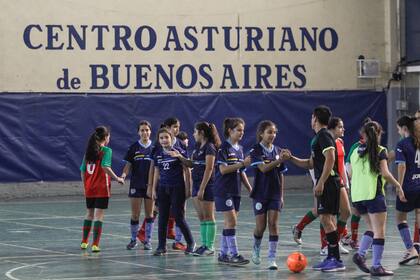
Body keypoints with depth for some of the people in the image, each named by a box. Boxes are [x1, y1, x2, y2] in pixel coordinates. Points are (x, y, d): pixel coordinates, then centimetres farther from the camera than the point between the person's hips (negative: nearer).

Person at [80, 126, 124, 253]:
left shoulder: (88, 151, 9)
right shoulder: (106, 150, -9)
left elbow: (82, 170, 10)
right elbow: (105, 166, -23)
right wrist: (117, 178, -14)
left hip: (89, 189, 6)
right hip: (101, 189, -6)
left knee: (89, 213, 20)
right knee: (99, 215, -3)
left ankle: (84, 242, 26)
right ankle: (95, 245, -8)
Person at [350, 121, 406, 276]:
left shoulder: (355, 152, 10)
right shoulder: (380, 151, -4)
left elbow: (350, 174, 15)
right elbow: (385, 174, -11)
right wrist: (398, 186, 2)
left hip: (357, 195, 6)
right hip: (374, 194, -6)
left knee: (372, 228, 19)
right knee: (379, 231, -1)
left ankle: (360, 254, 2)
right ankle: (376, 266, -5)